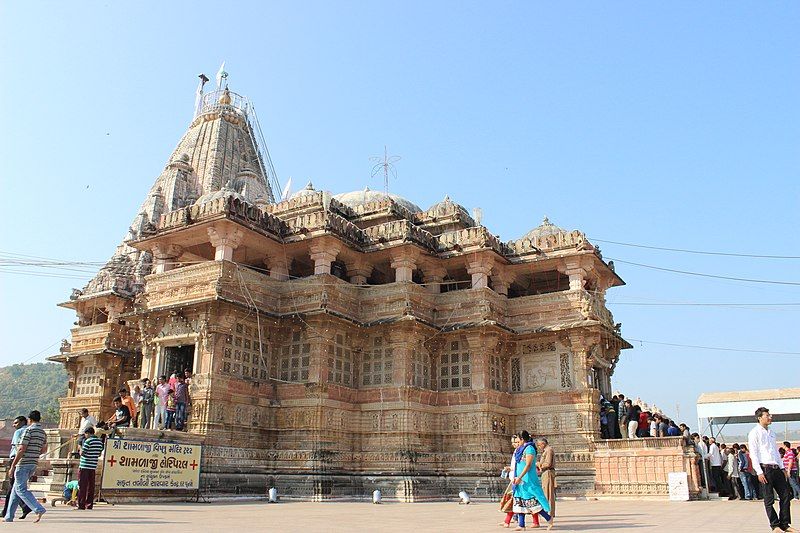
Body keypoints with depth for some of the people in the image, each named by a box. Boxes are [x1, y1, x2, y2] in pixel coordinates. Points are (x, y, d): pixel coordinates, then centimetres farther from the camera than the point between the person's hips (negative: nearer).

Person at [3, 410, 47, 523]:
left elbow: (22, 450, -16)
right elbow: (42, 450, 17)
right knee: (16, 489, 16)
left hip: (23, 464, -8)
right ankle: (9, 516, 19)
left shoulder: (29, 430, -12)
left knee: (21, 489, -6)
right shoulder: (43, 433, 12)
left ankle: (39, 509, -18)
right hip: (34, 464, 8)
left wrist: (13, 466, -13)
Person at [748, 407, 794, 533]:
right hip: (765, 468, -7)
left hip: (776, 468, 7)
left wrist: (782, 468, 16)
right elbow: (753, 454, -11)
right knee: (769, 499, 0)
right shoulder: (754, 433, -6)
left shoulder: (771, 433, 17)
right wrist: (759, 472, -16)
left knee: (786, 495, 7)